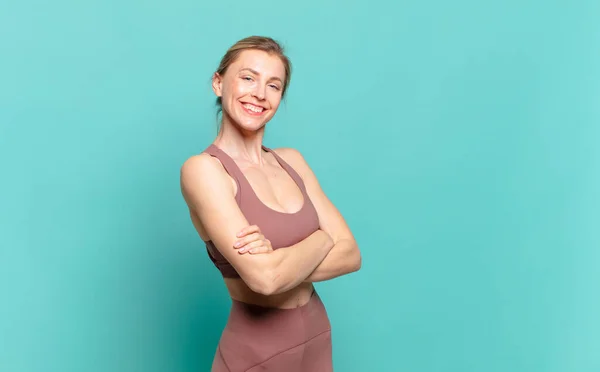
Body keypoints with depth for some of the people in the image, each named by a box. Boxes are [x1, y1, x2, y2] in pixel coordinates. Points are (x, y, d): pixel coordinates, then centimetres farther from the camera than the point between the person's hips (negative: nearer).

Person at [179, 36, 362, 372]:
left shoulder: (291, 160, 2)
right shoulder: (203, 168, -16)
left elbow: (350, 254, -4)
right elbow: (265, 277, -26)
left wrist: (280, 260, -19)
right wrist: (321, 240, -10)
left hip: (319, 338, 5)